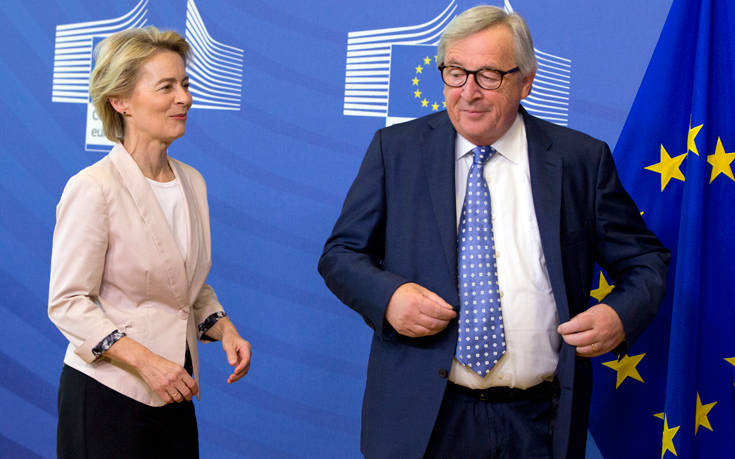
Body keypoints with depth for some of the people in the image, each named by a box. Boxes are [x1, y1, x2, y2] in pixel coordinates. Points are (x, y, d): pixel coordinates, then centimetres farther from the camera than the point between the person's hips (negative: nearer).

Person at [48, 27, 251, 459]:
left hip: (173, 392, 6)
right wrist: (145, 361, -23)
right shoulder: (92, 188, -14)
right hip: (106, 394, -6)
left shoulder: (192, 182, 7)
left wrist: (225, 329, -2)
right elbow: (67, 304, -15)